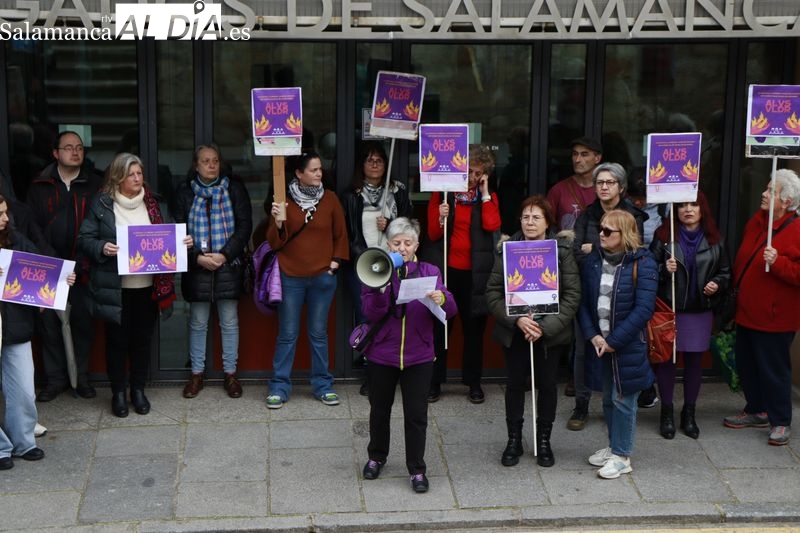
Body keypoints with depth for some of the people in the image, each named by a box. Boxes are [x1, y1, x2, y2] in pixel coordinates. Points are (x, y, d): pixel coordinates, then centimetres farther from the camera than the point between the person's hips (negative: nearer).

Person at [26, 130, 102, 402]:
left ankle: (81, 376, 20)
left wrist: (84, 263, -11)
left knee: (83, 323, 7)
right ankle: (55, 378, 17)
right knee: (50, 324, 6)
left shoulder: (94, 185, 1)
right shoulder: (40, 186, 4)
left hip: (83, 269, -1)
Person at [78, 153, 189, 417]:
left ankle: (138, 389, 25)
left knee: (143, 339, 10)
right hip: (114, 287, -3)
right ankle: (118, 392, 19)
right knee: (117, 339, 5)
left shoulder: (151, 202, 8)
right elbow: (85, 239, -3)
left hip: (147, 286, 3)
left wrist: (182, 242, -3)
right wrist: (102, 247, -22)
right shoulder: (102, 203, -3)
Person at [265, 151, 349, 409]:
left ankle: (323, 385, 17)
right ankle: (279, 386, 10)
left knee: (319, 334, 8)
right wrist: (278, 222, -18)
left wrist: (336, 261, 2)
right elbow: (274, 243, -1)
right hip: (290, 278, -1)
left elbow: (340, 235, 12)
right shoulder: (285, 201, -1)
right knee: (287, 335, 3)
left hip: (322, 277, 1)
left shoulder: (330, 199, 3)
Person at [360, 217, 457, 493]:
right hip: (381, 354, 0)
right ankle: (376, 457, 37)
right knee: (380, 409, 16)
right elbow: (371, 314, -12)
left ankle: (417, 469, 13)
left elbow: (450, 311, -10)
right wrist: (381, 287, -28)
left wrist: (442, 300, -33)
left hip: (418, 356, 0)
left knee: (416, 414, 1)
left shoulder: (429, 272, 0)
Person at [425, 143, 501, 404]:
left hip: (475, 272, 1)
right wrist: (441, 218, -20)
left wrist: (484, 193, -7)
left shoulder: (489, 197, 8)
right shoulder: (442, 193, 4)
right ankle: (435, 381, 12)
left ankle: (473, 382, 16)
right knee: (439, 326, 4)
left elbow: (492, 225, -12)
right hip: (445, 268, -1)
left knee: (474, 326, 7)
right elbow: (433, 234, 0)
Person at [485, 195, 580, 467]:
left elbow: (572, 295, -10)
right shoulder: (507, 249, -4)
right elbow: (493, 292, -6)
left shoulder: (562, 250, -7)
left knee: (547, 384, 9)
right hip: (514, 331, 1)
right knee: (515, 384, 9)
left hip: (550, 331, -1)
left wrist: (546, 327, -17)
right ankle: (514, 439, 24)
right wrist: (517, 320, -18)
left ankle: (544, 441, 25)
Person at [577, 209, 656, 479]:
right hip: (600, 342, 5)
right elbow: (583, 302, 2)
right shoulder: (592, 261, 3)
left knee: (623, 399, 2)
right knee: (608, 398, 15)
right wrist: (593, 336, -11)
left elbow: (643, 308, -17)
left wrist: (614, 340, -17)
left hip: (628, 344, -5)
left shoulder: (642, 264, -12)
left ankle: (621, 456, 13)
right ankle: (614, 446, 31)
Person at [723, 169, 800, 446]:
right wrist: (736, 287, 17)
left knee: (774, 369, 2)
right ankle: (756, 411, 34)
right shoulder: (757, 221, 8)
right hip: (747, 312, 8)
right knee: (746, 366, 17)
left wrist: (778, 263, -33)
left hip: (773, 318, -8)